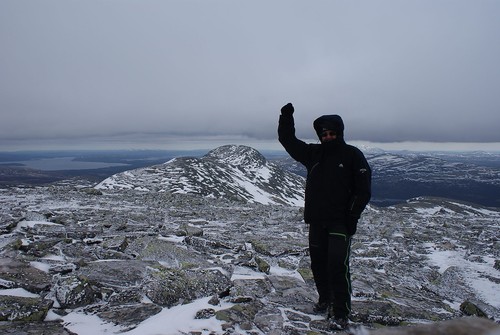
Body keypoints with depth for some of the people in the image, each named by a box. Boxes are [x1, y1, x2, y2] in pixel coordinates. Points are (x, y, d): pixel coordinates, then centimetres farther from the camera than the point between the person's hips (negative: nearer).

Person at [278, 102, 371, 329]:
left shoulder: (353, 155, -4)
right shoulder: (313, 153, 7)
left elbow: (364, 190, -5)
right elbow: (287, 140, 11)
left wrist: (353, 217, -12)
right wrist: (286, 118, -2)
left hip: (340, 222, -5)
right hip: (316, 221, 5)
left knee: (338, 265, -10)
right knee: (318, 263, 13)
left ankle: (341, 312, 3)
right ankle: (325, 300, 34)